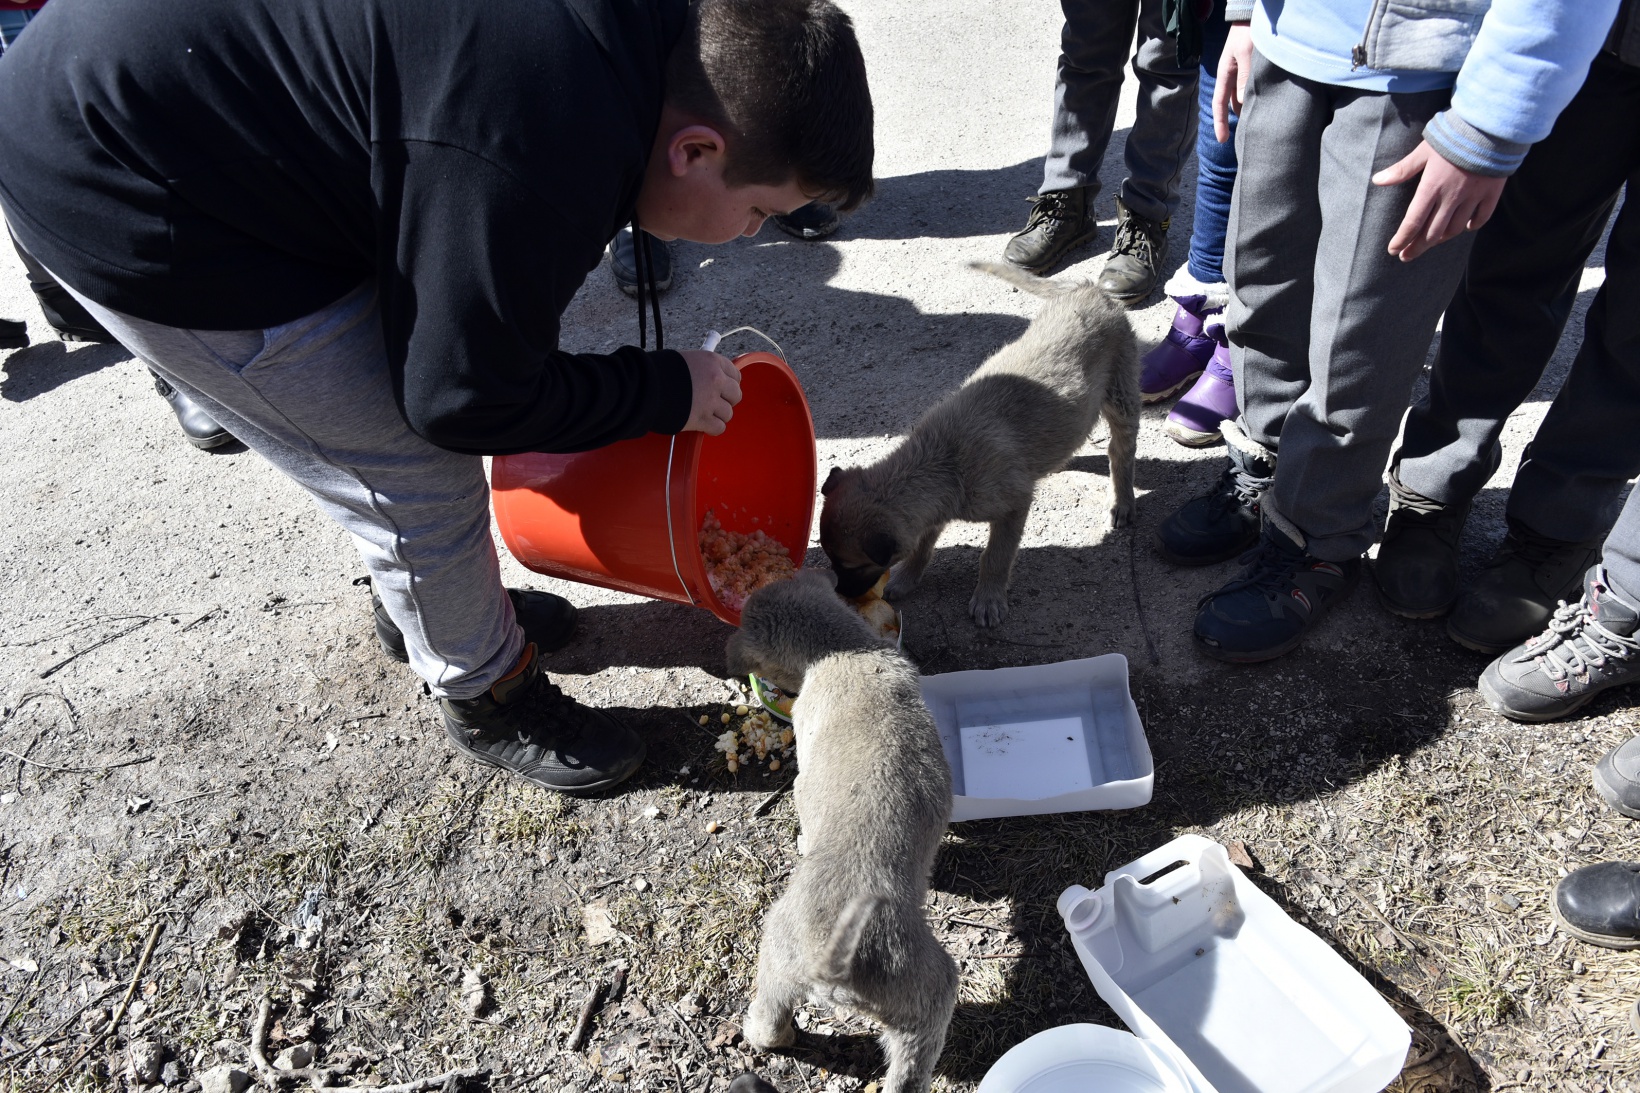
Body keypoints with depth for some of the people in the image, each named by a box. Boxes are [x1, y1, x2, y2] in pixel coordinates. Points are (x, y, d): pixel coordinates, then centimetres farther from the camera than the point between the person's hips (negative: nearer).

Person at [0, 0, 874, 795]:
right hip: (122, 208, -9)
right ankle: (486, 698, 21)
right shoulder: (536, 160, -34)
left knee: (393, 433, 20)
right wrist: (666, 390, -9)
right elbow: (465, 397, -19)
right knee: (415, 475, -2)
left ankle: (426, 600, 45)